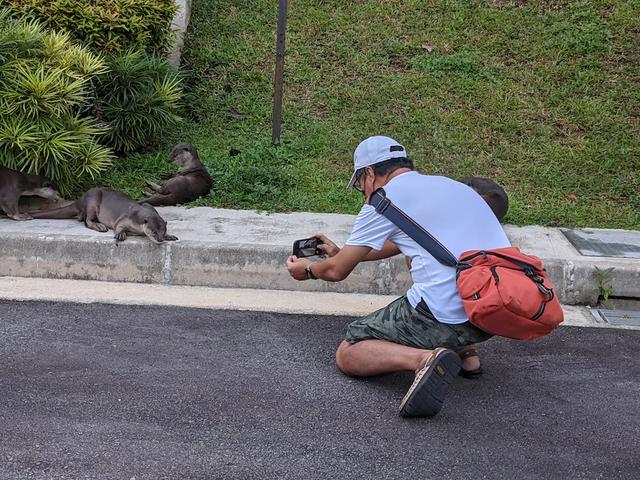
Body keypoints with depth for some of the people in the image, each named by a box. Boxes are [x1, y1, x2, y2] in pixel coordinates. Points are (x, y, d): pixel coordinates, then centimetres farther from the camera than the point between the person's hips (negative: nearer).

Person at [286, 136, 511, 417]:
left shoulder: (386, 198, 2)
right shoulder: (449, 185, 24)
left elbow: (337, 271, 10)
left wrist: (308, 270, 33)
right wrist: (342, 252, 50)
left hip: (449, 315, -7)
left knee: (347, 356, 10)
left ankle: (424, 359, -19)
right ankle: (464, 350, 18)